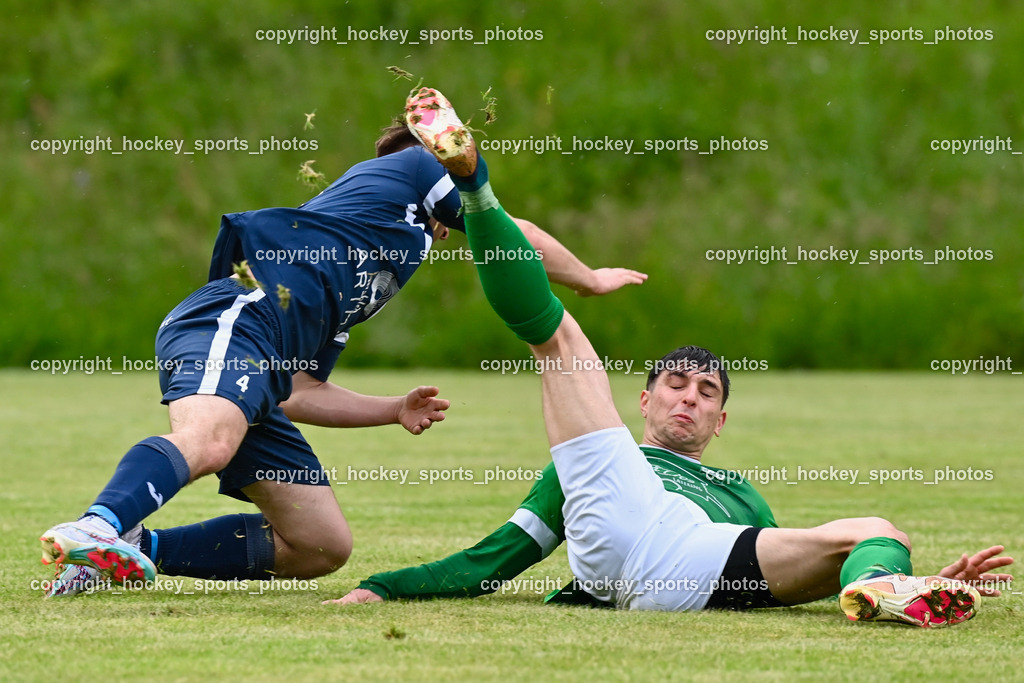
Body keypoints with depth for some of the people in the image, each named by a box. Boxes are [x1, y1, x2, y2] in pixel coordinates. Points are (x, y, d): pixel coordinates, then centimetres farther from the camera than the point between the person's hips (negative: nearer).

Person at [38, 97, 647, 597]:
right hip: (238, 316, -9)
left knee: (324, 546, 5)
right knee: (207, 442, -38)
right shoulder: (414, 167, 24)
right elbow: (519, 237, 28)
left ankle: (135, 548, -1)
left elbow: (301, 395, 33)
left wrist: (396, 411, 35)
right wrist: (592, 280, 45)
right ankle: (97, 528, -63)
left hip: (262, 374, 9)